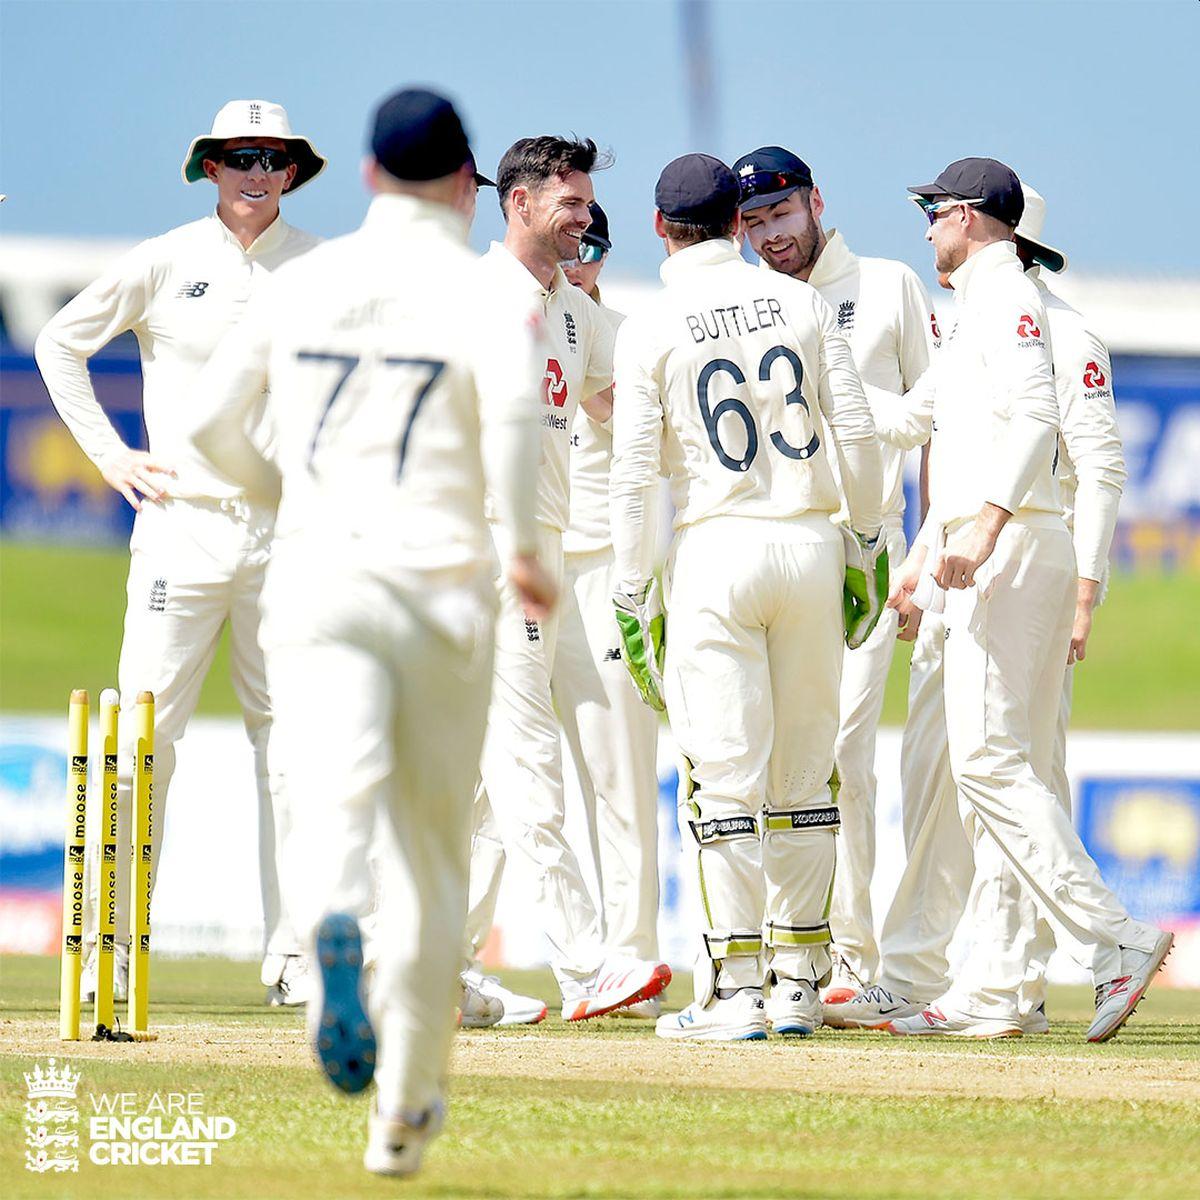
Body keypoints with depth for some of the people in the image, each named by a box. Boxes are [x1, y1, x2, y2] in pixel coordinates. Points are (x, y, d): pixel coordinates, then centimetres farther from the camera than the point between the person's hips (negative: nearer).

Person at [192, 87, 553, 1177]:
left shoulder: (305, 281, 10)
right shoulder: (485, 292, -1)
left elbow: (212, 419, 13)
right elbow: (512, 401, -22)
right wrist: (522, 545, -14)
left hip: (315, 574, 1)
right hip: (439, 586, -1)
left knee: (334, 792, -17)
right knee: (433, 845, 12)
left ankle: (332, 925, -54)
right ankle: (404, 1111, 16)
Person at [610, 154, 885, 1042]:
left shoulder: (651, 328, -3)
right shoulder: (801, 303, 5)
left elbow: (634, 470, -6)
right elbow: (858, 433, 4)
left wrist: (632, 591, -1)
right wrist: (869, 539, 14)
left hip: (716, 549, -3)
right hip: (810, 543, 3)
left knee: (725, 774, -3)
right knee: (804, 772, 10)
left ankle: (736, 991, -7)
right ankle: (800, 983, 14)